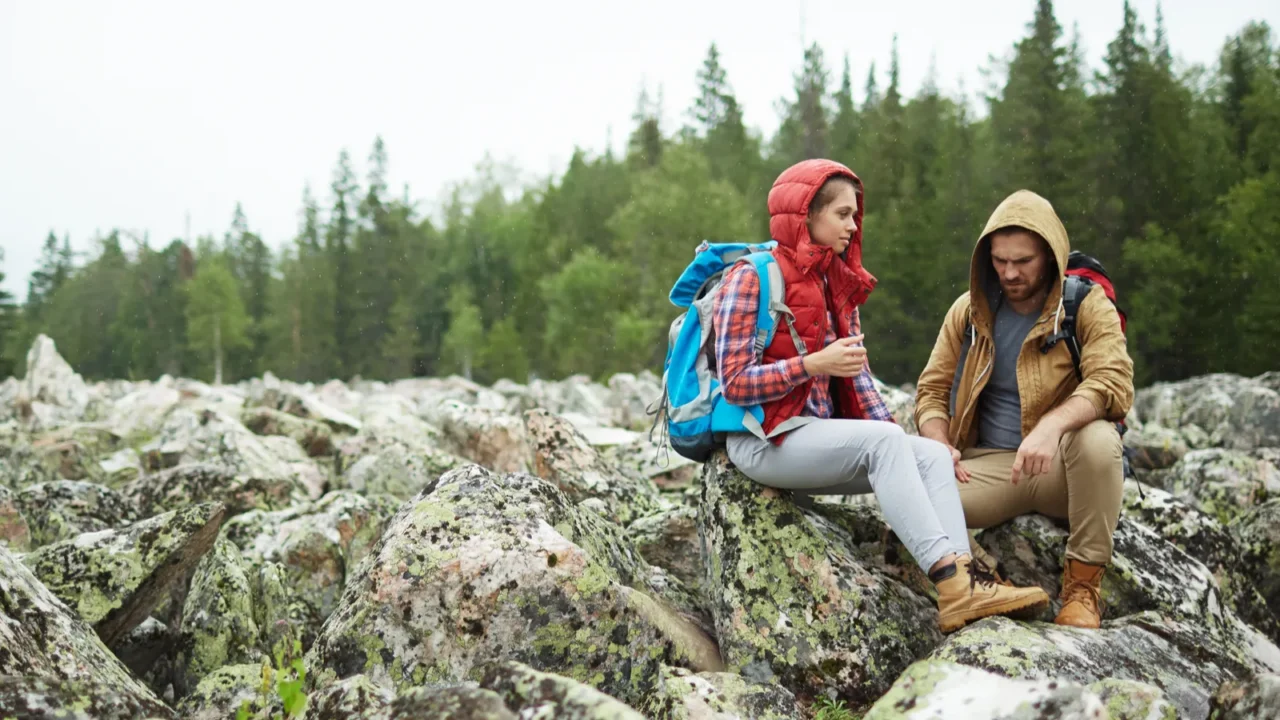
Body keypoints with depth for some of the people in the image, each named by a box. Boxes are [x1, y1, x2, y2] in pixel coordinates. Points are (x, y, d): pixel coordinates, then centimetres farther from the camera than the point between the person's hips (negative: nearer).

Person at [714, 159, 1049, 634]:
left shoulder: (838, 282, 16)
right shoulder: (752, 279, -7)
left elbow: (858, 378, 14)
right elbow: (735, 384, -13)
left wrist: (896, 441, 0)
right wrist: (816, 364, -23)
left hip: (822, 434, 8)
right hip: (764, 442, -7)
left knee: (933, 454, -13)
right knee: (882, 439, -30)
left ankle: (964, 584, -31)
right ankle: (950, 582, -37)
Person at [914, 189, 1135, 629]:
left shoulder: (1088, 306, -3)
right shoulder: (969, 310, 8)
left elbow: (1113, 381, -19)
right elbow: (931, 390, 10)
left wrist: (1052, 424, -39)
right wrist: (940, 446, -13)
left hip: (1062, 466, -2)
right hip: (987, 464, 2)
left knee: (1097, 438, -38)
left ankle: (1083, 586, -20)